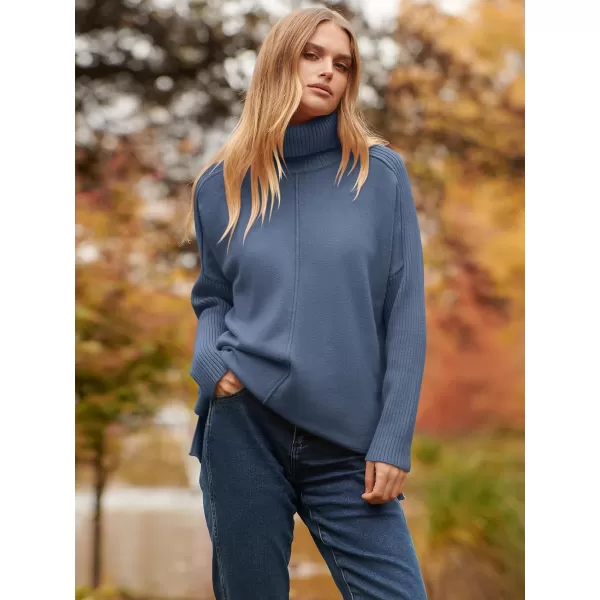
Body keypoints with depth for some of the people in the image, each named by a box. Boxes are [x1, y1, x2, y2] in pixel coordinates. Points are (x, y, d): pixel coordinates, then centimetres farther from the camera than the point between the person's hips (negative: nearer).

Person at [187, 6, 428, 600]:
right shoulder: (221, 184, 6)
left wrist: (392, 440, -6)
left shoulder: (379, 174, 0)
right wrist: (210, 360, -5)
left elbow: (405, 315, -1)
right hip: (243, 432, 1)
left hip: (349, 443, -1)